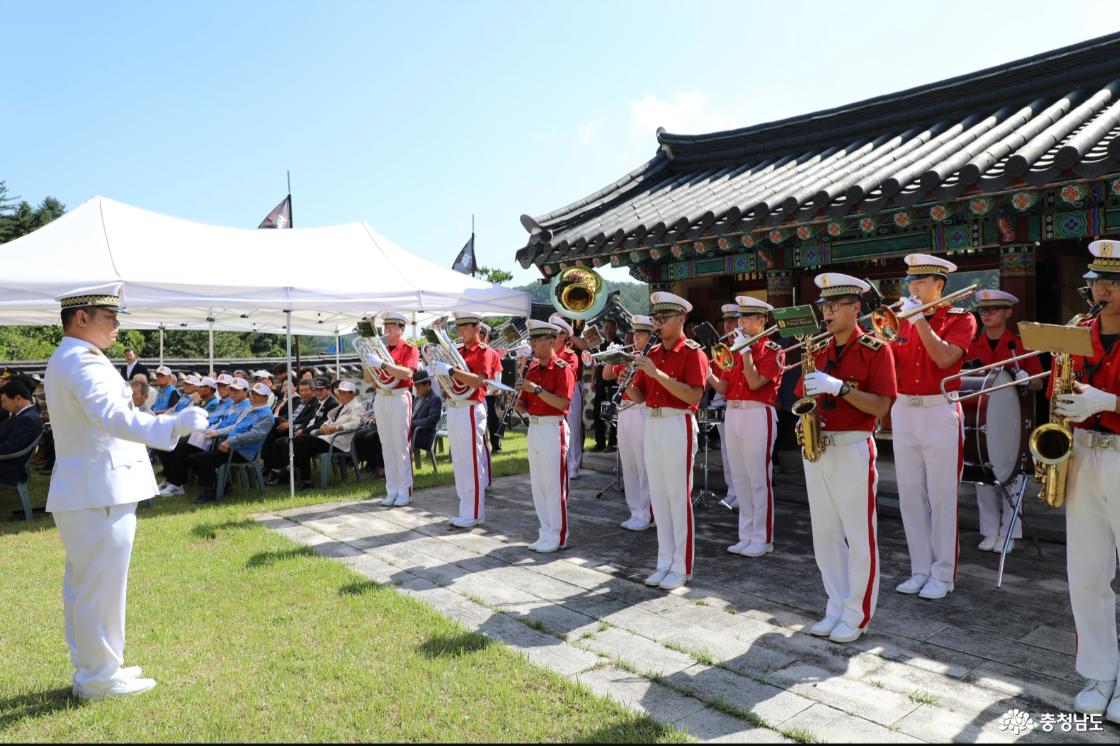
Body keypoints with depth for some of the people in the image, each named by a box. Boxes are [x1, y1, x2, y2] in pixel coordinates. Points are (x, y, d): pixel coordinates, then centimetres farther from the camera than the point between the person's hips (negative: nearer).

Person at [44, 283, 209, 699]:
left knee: (82, 586, 18)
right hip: (100, 493, -11)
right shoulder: (83, 361, -19)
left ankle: (89, 670, 31)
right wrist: (174, 425, -48)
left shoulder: (66, 359, 15)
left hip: (84, 492, 11)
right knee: (101, 587, 0)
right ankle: (100, 677, 12)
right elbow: (113, 416, -37)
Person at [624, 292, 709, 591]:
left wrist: (657, 373, -23)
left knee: (679, 498, -1)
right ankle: (665, 563, 21)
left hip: (678, 427, -7)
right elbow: (640, 396, 12)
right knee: (658, 497, 11)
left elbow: (693, 396, -20)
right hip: (652, 425, 7)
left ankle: (682, 568, 9)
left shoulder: (692, 352, -7)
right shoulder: (652, 352, 13)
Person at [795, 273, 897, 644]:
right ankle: (836, 608, 23)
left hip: (853, 450, -6)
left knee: (860, 537, 2)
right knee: (825, 535, 11)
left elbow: (881, 407, -13)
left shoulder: (876, 350, -6)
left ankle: (857, 616, 13)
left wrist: (840, 387, -23)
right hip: (817, 449, 6)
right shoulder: (818, 352, 11)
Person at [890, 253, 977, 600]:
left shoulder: (960, 318, -1)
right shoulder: (904, 319, 11)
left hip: (940, 413, -5)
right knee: (910, 496, 8)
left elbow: (944, 358, -18)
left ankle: (943, 574, 11)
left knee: (942, 497, 0)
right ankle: (920, 570, 19)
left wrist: (920, 319, -16)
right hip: (903, 411, 5)